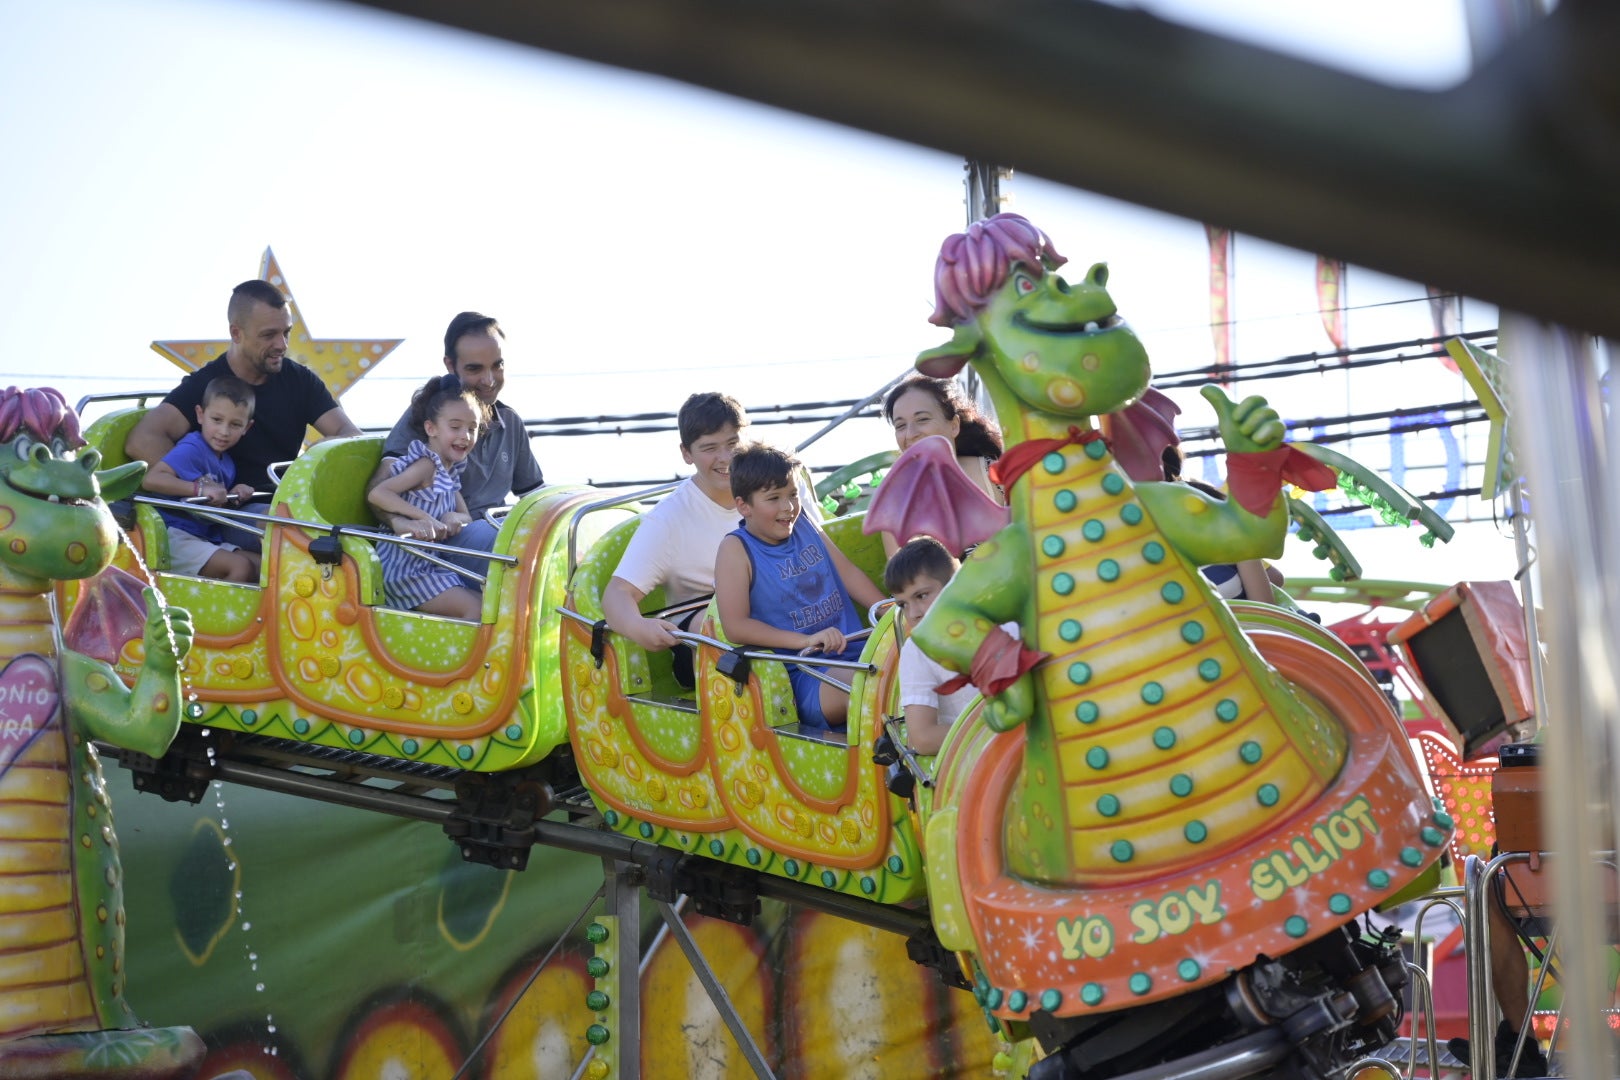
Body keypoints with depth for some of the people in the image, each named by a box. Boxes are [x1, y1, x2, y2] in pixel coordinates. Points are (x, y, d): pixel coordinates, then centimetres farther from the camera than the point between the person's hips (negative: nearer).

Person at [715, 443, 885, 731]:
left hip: (854, 651, 6)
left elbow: (849, 574, 18)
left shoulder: (804, 525, 13)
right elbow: (736, 626, -12)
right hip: (803, 674, -6)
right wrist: (805, 641, -20)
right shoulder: (736, 549, -4)